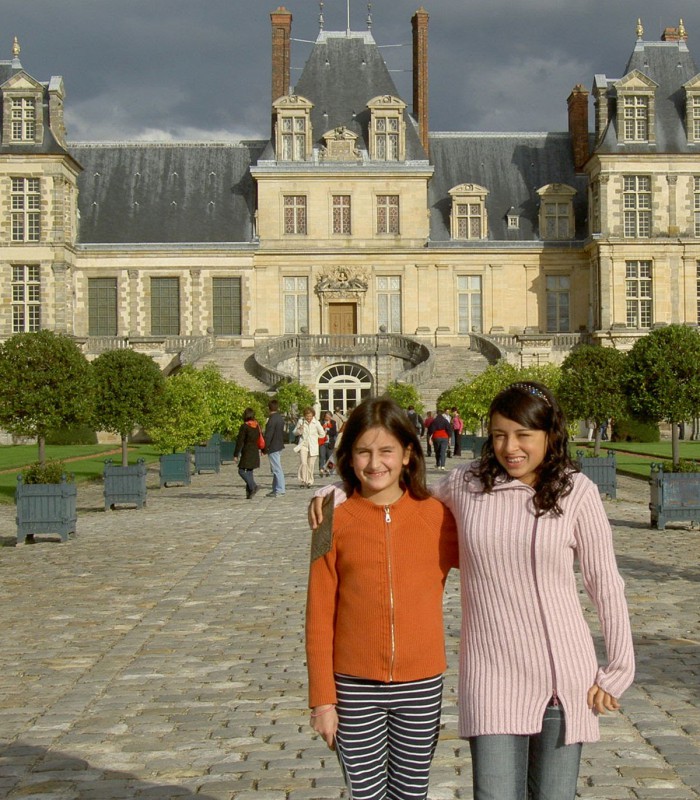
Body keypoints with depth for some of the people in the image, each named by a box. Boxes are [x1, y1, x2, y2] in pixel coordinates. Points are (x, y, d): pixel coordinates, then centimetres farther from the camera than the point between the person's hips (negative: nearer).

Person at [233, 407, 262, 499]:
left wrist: (236, 455, -10)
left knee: (241, 471, -2)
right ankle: (249, 493, 7)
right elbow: (261, 439, 15)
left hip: (247, 453, -7)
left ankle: (253, 486, -20)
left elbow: (240, 441, -13)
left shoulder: (244, 427, -12)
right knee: (250, 471, 11)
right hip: (255, 453, 7)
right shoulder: (257, 426, 8)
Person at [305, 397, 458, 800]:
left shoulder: (436, 515, -2)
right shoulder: (335, 521, -4)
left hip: (421, 686, 1)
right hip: (355, 688, -1)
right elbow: (319, 617, -1)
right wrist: (323, 699, -2)